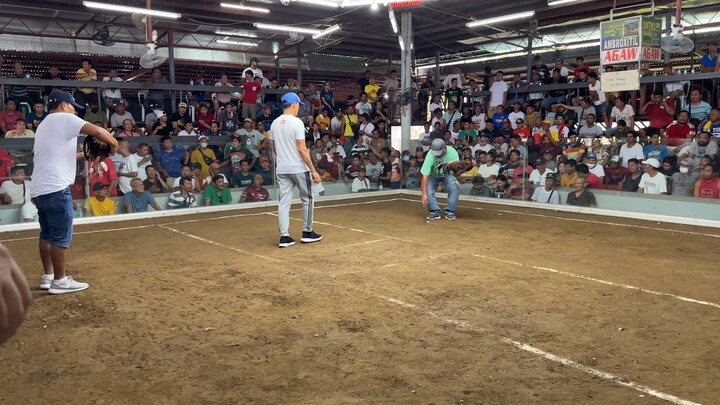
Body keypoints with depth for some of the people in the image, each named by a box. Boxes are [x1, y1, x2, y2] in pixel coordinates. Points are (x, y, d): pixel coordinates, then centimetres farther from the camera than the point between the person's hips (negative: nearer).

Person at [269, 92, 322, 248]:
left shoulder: (275, 123, 7)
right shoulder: (296, 122, -13)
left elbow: (275, 148, 14)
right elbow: (302, 149, -17)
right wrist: (313, 170, -15)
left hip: (282, 169, 6)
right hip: (299, 168, -6)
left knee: (284, 202, 5)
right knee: (307, 200, 10)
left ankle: (284, 237, 3)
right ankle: (307, 232, 17)